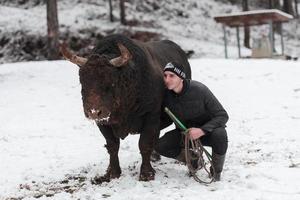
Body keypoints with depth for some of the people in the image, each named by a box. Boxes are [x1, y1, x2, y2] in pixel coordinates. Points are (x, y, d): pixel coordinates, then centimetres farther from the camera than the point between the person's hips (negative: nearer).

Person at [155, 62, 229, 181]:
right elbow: (166, 119, 3)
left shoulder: (199, 90, -26)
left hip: (206, 132, -4)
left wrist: (202, 130, -37)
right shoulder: (166, 95, -14)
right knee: (160, 146, -19)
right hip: (185, 133, 4)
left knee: (219, 134, -37)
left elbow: (222, 116, -23)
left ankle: (216, 172, -10)